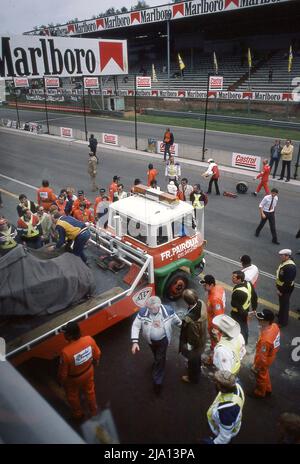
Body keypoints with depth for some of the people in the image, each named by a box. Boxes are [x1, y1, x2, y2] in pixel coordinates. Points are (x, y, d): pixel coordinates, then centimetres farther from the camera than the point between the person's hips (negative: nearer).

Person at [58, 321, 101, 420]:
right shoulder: (89, 339, -28)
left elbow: (63, 372, -24)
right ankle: (94, 410, 56)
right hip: (88, 371, 3)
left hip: (73, 379, -3)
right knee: (90, 391, 32)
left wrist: (62, 381, -2)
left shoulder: (66, 352, -41)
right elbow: (97, 354, -8)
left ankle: (78, 414, 55)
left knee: (73, 396, 30)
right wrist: (96, 363, 14)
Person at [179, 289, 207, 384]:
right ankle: (197, 370, 65)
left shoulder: (189, 320, -46)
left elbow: (192, 338, -29)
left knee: (192, 361, 25)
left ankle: (193, 378, 54)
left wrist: (185, 348, -10)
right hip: (201, 340, 6)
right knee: (197, 358, 36)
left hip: (193, 345, -6)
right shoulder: (201, 303, -25)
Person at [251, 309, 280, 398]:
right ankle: (267, 389, 57)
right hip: (271, 355, 8)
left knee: (261, 376, 23)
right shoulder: (274, 326, -20)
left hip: (264, 361, -7)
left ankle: (260, 393, 50)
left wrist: (255, 366, -15)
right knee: (265, 373, 33)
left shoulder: (265, 339, -44)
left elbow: (262, 357, -29)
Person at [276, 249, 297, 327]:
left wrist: (281, 290, -22)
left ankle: (283, 322, 21)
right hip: (281, 287, 9)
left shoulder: (290, 267, -31)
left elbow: (288, 281, -29)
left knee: (284, 304, 6)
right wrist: (278, 287, 17)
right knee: (282, 302, 27)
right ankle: (281, 315, 48)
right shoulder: (284, 262, 0)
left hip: (285, 289, -9)